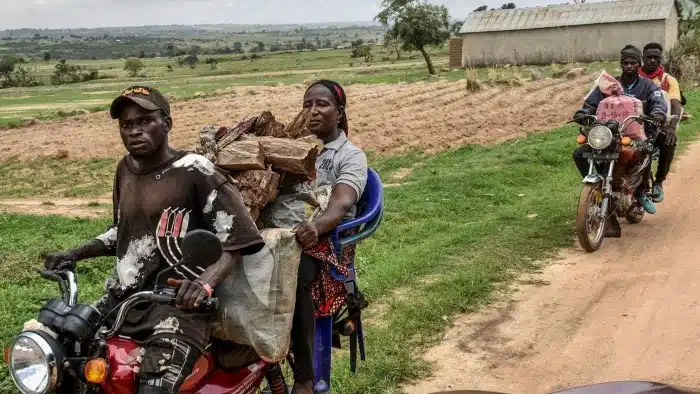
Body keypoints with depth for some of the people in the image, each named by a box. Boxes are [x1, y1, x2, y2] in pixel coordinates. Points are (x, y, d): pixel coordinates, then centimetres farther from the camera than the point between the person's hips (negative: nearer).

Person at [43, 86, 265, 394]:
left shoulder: (194, 171, -10)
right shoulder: (126, 169, 15)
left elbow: (235, 241, -14)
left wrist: (205, 282, -31)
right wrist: (75, 254, 19)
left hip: (177, 304, -8)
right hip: (122, 298, 8)